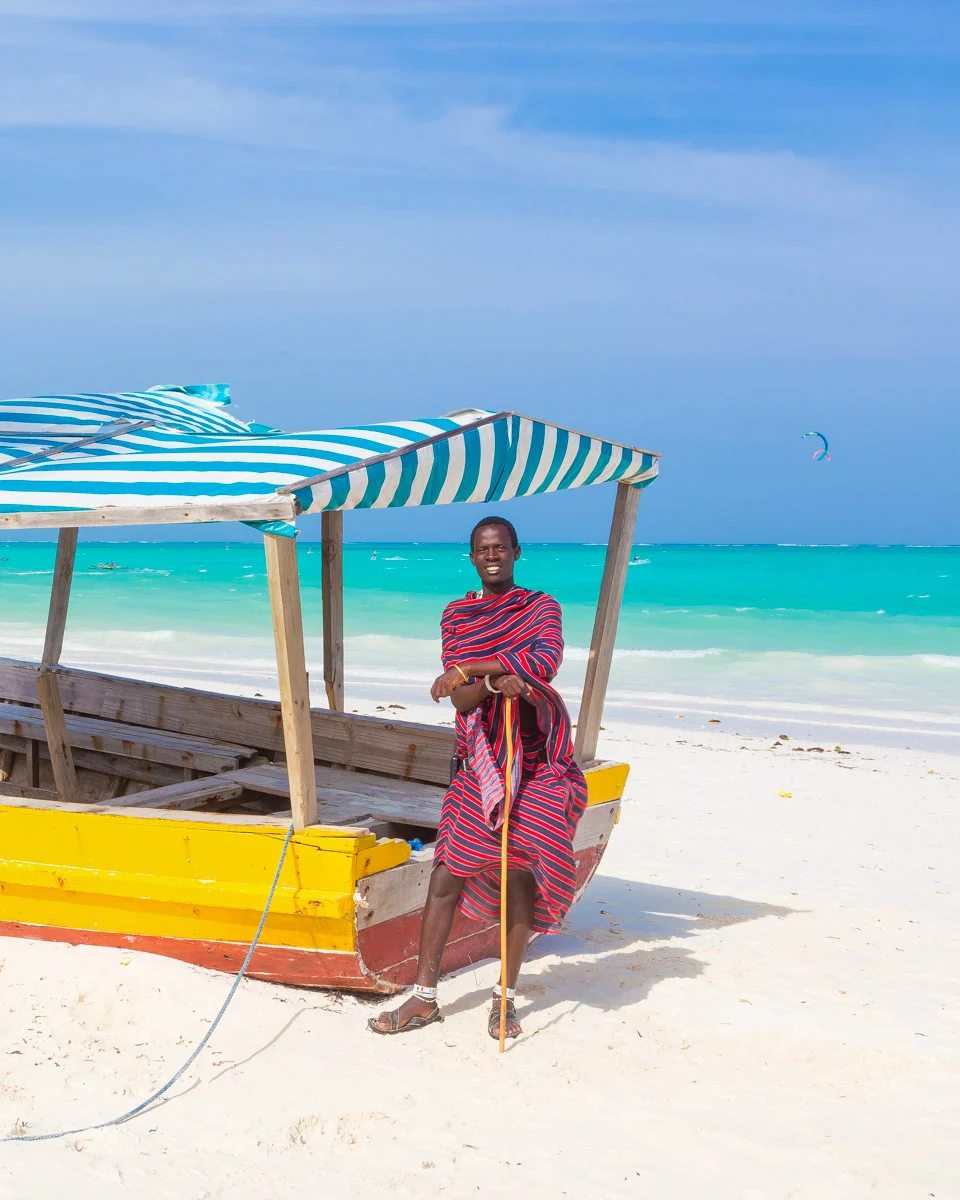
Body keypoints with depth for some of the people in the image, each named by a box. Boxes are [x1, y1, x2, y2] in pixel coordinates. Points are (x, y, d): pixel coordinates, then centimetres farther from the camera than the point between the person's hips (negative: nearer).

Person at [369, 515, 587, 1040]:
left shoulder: (541, 606, 3)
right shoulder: (456, 615, 8)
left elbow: (545, 660, -20)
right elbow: (461, 699, -4)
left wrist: (468, 670, -20)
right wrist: (494, 682, -25)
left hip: (536, 762, -2)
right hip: (480, 761, 2)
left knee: (519, 875, 1)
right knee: (447, 873, -2)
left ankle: (505, 996, 15)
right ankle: (424, 998, 8)